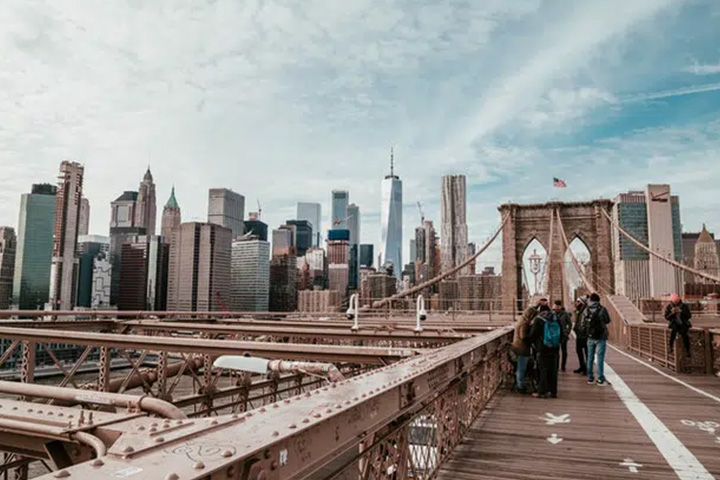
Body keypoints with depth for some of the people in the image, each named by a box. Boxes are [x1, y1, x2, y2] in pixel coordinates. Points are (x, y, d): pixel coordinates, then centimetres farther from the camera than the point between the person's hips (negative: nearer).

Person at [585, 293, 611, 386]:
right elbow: (608, 321, 3)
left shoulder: (586, 310, -2)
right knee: (600, 358, 0)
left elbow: (583, 322, 2)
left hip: (590, 337, 3)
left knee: (590, 358, 12)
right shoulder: (602, 309, -10)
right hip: (600, 337, -3)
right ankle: (600, 379, 0)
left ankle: (590, 378, 16)